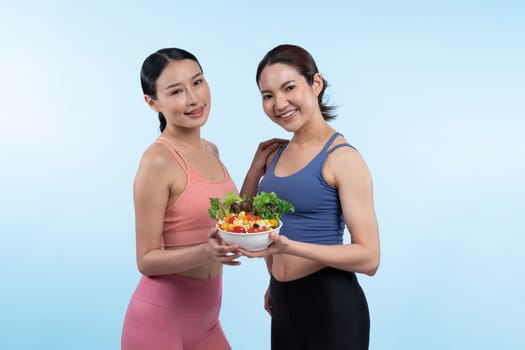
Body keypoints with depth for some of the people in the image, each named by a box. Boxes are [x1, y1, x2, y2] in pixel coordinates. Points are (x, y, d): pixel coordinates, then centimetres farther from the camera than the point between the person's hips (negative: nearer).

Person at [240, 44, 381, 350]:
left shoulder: (342, 157, -14)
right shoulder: (276, 153, 5)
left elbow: (369, 257, -20)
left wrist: (289, 247, -28)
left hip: (331, 304, -6)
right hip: (284, 302, 6)